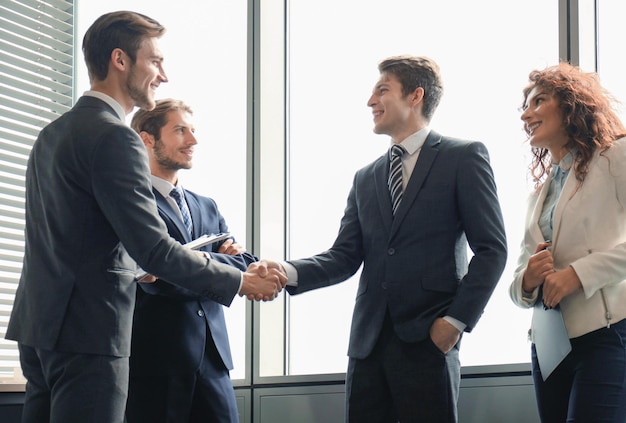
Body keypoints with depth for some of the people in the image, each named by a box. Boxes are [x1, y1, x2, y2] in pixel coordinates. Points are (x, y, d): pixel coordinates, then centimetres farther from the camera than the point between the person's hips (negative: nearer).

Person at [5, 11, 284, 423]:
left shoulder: (53, 133, 15)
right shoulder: (115, 137, -15)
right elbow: (154, 247, -19)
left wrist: (132, 266, 24)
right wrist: (241, 282, -9)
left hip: (39, 326, 10)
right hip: (88, 331, -10)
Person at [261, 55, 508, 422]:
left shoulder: (463, 158, 1)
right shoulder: (366, 178, 17)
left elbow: (492, 248, -4)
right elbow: (345, 257, 10)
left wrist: (457, 320, -11)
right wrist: (290, 272, -8)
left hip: (428, 340, -5)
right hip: (369, 341, 5)